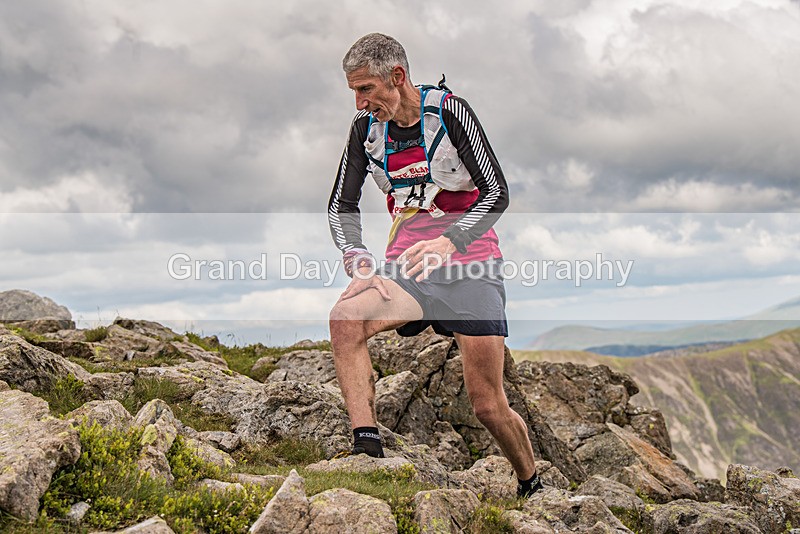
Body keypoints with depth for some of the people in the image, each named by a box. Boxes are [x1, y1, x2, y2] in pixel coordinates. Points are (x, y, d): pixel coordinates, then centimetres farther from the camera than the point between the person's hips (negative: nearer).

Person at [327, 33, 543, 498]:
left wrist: (448, 242, -27)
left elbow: (497, 193, -12)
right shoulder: (367, 127, 2)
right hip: (407, 267, 4)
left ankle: (532, 487, 24)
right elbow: (342, 204, 6)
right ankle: (366, 449, -29)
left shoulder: (450, 111, -11)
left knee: (488, 405, -3)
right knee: (345, 318, -30)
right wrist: (358, 261, -14)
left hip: (469, 265, -4)